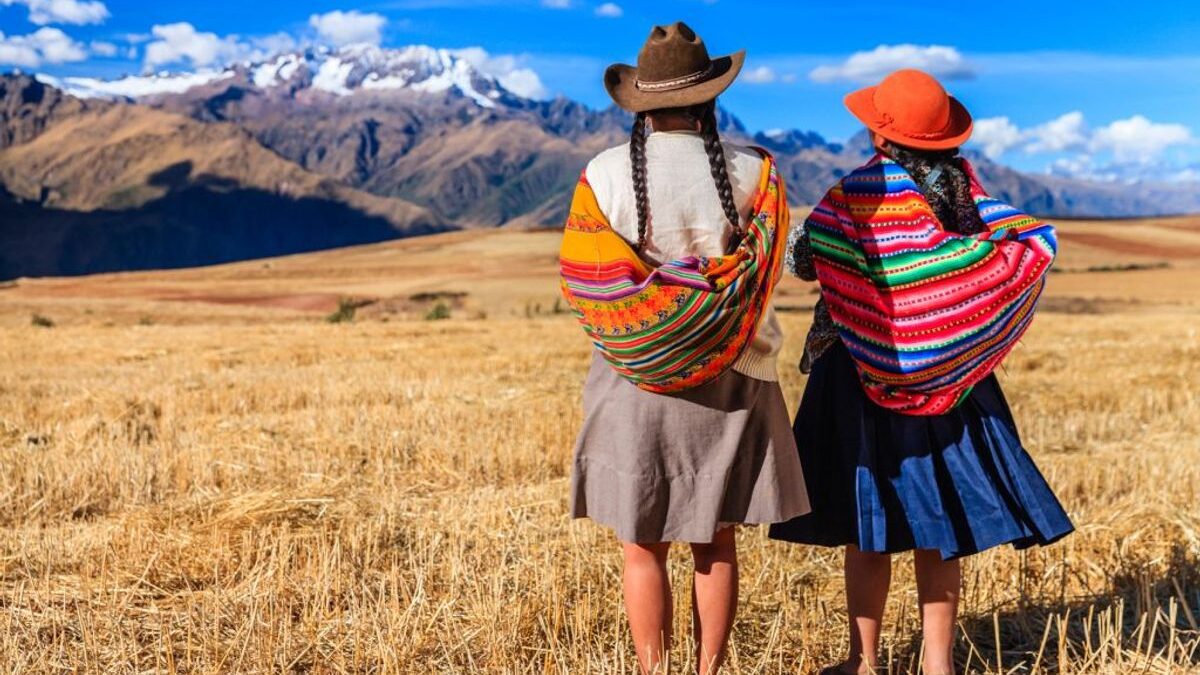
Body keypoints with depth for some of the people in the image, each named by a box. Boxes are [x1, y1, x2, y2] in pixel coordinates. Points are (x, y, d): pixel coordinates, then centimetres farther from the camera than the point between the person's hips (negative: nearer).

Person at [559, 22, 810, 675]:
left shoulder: (604, 174, -9)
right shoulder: (752, 173, -7)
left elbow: (583, 284, -6)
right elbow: (762, 271, -5)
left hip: (634, 382, -1)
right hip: (728, 381, 1)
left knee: (643, 548, 10)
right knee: (715, 545, 13)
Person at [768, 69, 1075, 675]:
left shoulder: (855, 195, -12)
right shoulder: (963, 183, 1)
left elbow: (799, 260, -11)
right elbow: (1035, 238, 0)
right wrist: (955, 285, 5)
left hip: (865, 372, -4)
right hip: (949, 373, 4)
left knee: (865, 524, 5)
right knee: (937, 519, 12)